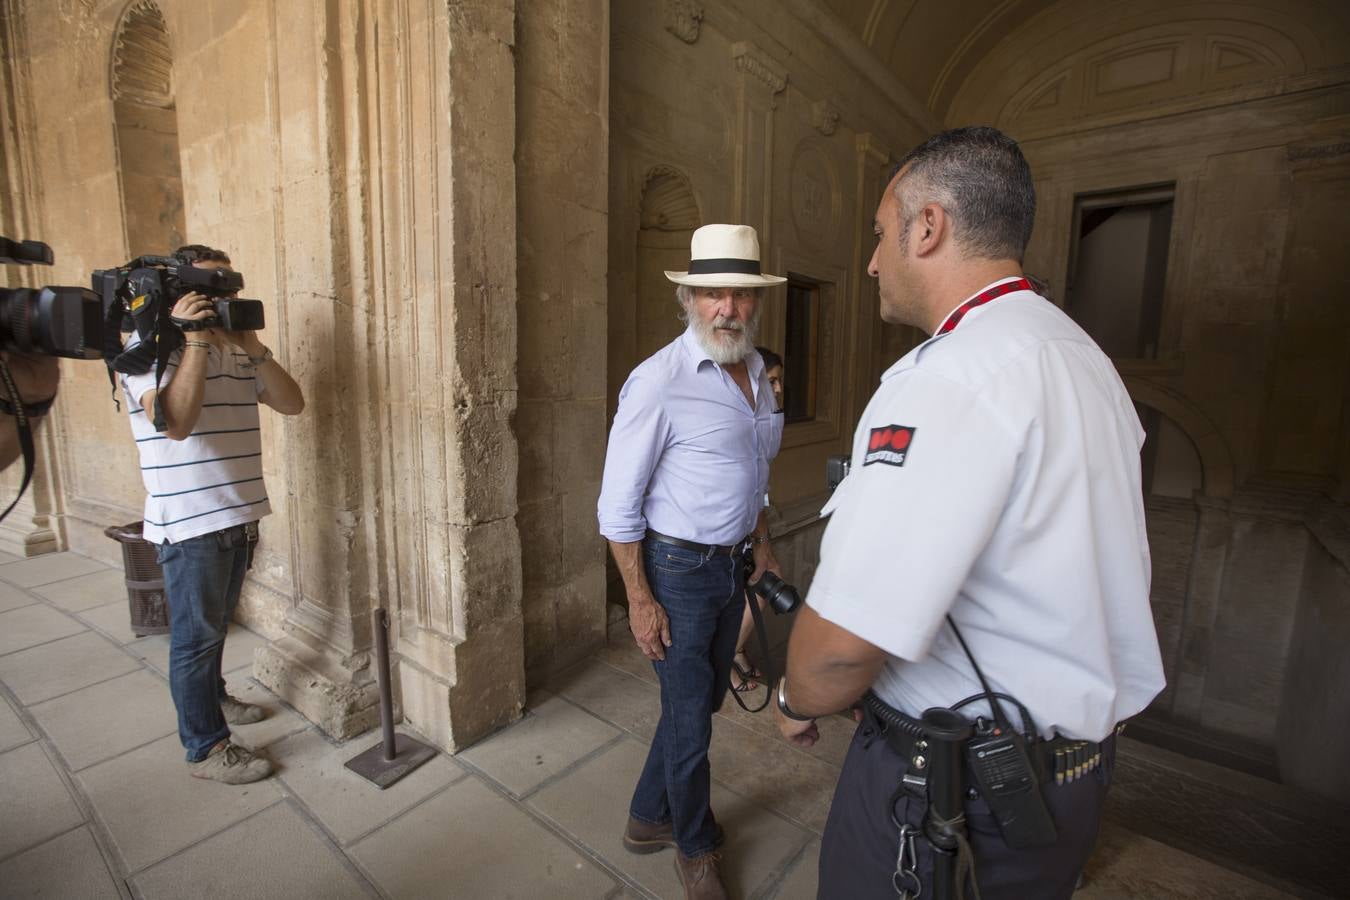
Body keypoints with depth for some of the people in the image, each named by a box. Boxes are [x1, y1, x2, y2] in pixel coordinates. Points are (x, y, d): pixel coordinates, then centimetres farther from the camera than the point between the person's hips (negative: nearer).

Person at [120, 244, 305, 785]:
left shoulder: (236, 349, 9)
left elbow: (292, 403, 0)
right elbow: (177, 421, -26)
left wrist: (253, 347, -11)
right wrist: (196, 340, -23)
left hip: (240, 514, 7)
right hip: (189, 522, -7)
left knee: (217, 624, 24)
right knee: (196, 634, 5)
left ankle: (210, 697, 44)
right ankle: (206, 748, 19)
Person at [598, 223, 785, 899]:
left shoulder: (756, 373, 6)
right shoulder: (659, 381, -19)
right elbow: (618, 506, -16)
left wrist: (762, 545, 18)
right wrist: (640, 600, -16)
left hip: (732, 566, 8)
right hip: (678, 569, -7)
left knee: (703, 700, 20)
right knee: (689, 717, 10)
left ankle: (649, 817, 46)